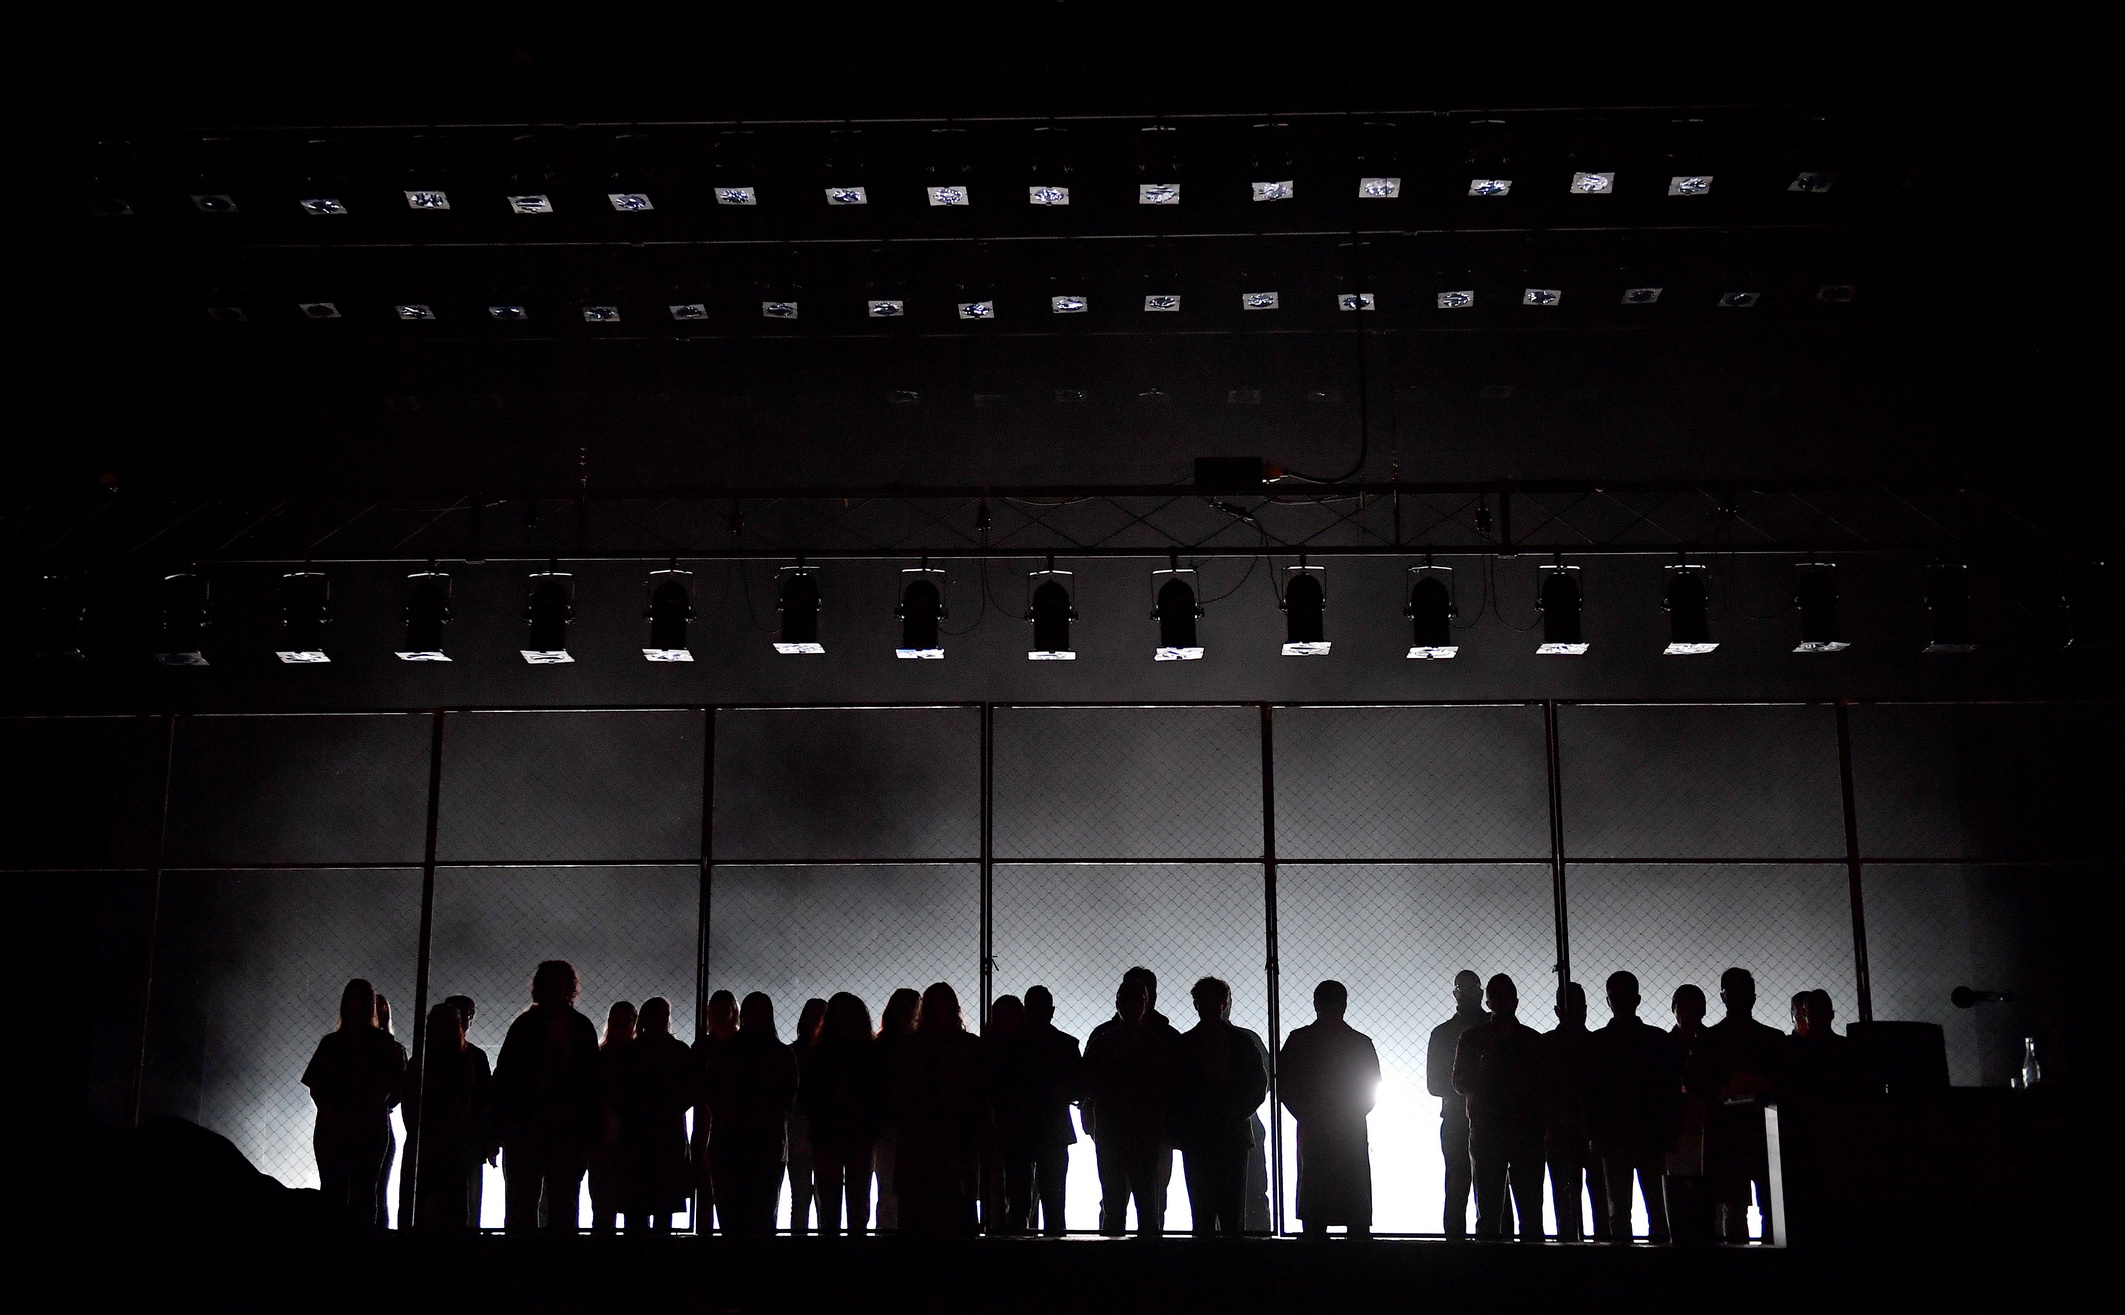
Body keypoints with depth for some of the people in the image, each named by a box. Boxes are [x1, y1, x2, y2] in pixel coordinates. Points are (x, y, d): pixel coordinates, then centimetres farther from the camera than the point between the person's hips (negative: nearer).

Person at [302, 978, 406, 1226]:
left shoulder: (383, 1043, 6)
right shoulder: (331, 1042, 16)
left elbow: (387, 1087, -3)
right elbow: (315, 1086, 9)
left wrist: (358, 1118, -13)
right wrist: (331, 1117, -8)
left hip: (370, 1129, -3)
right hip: (331, 1129, 3)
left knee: (362, 1196, -5)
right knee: (333, 1193, -2)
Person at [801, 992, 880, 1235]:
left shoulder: (873, 1053, 7)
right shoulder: (817, 1055, 8)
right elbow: (805, 1096, 5)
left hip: (860, 1139, 0)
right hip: (826, 1138, 0)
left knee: (859, 1204, 0)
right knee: (829, 1204, 0)